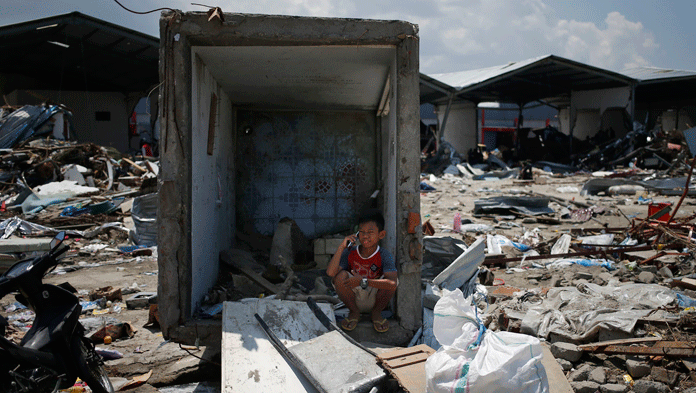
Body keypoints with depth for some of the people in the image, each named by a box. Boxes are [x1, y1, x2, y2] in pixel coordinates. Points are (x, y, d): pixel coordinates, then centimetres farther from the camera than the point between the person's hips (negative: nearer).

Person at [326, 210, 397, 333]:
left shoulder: (384, 256, -18)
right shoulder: (349, 253, -12)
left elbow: (393, 284, -35)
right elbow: (330, 272, -27)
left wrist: (363, 281, -41)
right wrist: (342, 247, -29)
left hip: (375, 299, -1)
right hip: (354, 299, 1)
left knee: (392, 277, -29)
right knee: (340, 276, -27)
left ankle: (376, 312, 1)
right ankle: (354, 312, 0)